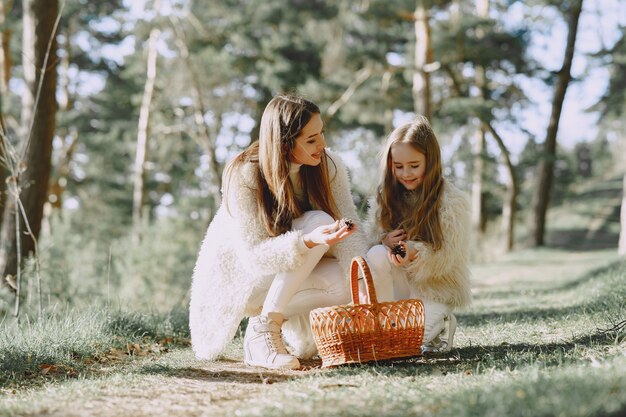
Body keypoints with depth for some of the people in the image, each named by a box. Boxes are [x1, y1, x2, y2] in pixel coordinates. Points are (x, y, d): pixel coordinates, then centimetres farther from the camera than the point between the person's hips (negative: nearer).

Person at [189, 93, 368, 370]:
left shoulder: (328, 166, -11)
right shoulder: (244, 176, -25)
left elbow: (350, 230, -17)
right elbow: (254, 255, -28)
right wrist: (310, 240, -45)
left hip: (295, 272, 4)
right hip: (239, 278, -4)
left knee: (345, 286, -28)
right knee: (317, 221, -28)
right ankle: (262, 331, -24)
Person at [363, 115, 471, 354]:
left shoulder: (452, 201, -11)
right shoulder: (385, 196, 2)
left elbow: (446, 257, -15)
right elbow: (369, 236, 2)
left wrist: (415, 253, -34)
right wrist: (384, 241, -22)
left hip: (436, 289, -4)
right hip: (400, 281, 4)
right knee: (376, 255, -27)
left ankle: (440, 323, 8)